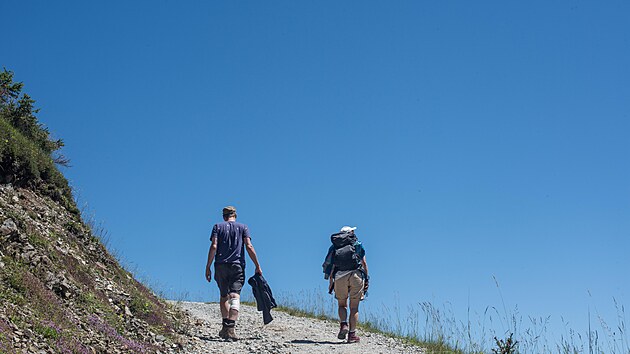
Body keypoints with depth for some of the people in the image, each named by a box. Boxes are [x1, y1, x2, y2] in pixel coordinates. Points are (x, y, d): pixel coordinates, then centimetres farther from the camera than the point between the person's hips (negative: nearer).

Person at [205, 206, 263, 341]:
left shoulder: (218, 226, 10)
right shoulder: (243, 227, 11)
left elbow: (214, 246, -2)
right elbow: (249, 247, 0)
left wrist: (208, 267, -1)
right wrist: (257, 267, 2)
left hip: (220, 265, 1)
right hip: (237, 265, -1)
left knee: (224, 296, 15)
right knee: (235, 296, -10)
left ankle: (225, 326, 12)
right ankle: (231, 328, -26)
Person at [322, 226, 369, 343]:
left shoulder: (334, 247, 19)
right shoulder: (358, 244, 17)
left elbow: (331, 266, 12)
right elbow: (364, 263, 11)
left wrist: (331, 283, 13)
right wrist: (366, 279, 14)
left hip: (340, 276, 1)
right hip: (356, 274, -1)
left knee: (342, 304, 17)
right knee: (354, 307, 6)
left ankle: (343, 324, -6)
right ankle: (352, 334, 2)